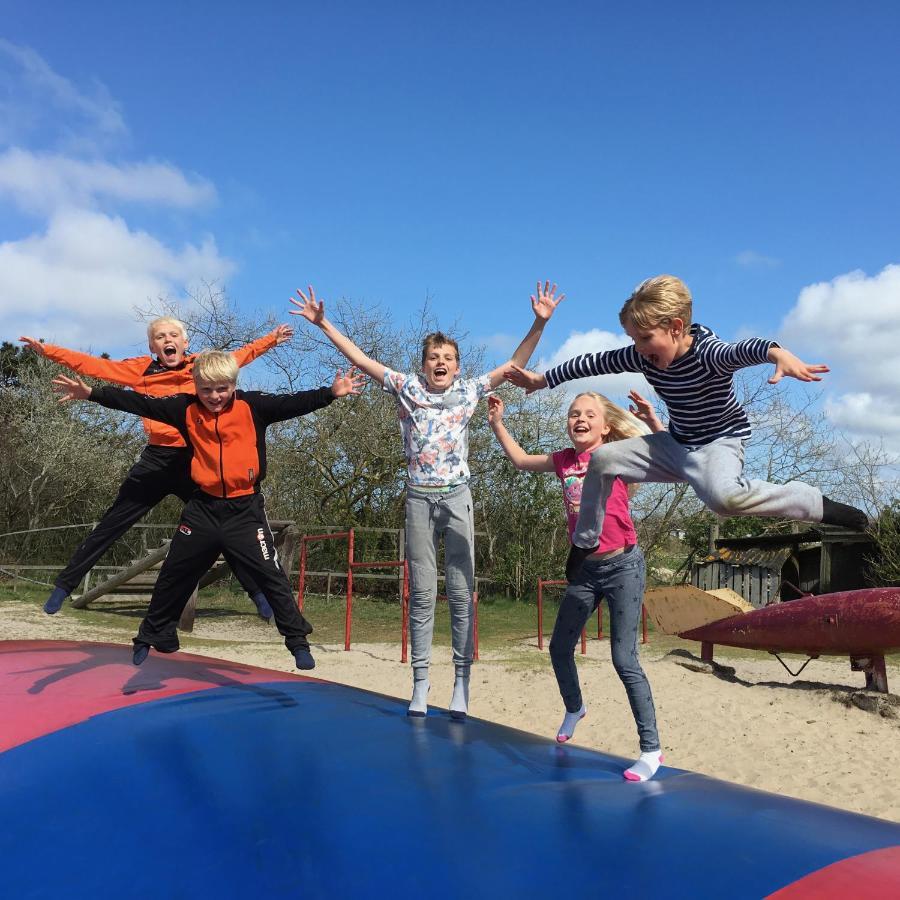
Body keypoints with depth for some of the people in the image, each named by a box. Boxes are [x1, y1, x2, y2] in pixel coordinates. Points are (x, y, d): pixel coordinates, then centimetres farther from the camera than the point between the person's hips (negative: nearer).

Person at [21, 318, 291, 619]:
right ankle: (63, 586, 20)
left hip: (195, 461, 0)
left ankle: (257, 592, 14)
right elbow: (92, 365, 6)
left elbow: (242, 354, 22)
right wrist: (47, 350, 2)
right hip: (155, 461, 0)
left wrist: (272, 339, 24)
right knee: (110, 525, 7)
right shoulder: (143, 369, 5)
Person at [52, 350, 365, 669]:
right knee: (173, 577, 16)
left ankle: (298, 640, 8)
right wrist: (91, 393, -2)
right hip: (203, 510, 3)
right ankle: (151, 637, 35)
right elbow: (140, 404, 1)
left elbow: (292, 403, -16)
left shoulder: (253, 406, -7)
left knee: (270, 576, -3)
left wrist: (331, 393, -28)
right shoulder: (185, 409, 0)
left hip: (245, 510, -3)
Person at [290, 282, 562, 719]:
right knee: (422, 593, 4)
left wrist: (539, 323, -5)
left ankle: (461, 682, 5)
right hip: (419, 498, 0)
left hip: (456, 497, 0)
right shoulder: (407, 386, 6)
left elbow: (514, 365, 4)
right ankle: (420, 682, 10)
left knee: (461, 592, -1)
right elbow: (360, 359, 6)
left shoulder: (469, 390, 7)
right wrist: (322, 324, 2)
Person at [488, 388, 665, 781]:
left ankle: (651, 749, 5)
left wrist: (652, 421, -34)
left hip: (623, 566, -6)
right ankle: (574, 708, 46)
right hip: (585, 569, 6)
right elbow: (520, 460, 20)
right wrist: (497, 424, 15)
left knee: (624, 660, -8)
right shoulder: (564, 460, 5)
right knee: (559, 647, 17)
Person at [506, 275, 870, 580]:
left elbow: (742, 349, -49)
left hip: (720, 443, -7)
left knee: (724, 496, -40)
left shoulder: (709, 353, -27)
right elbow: (595, 362, 2)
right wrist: (542, 379, 10)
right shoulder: (643, 357, -8)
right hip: (676, 445, 7)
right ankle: (584, 543, 10)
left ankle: (820, 505, -20)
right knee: (603, 458, -6)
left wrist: (777, 353, -72)